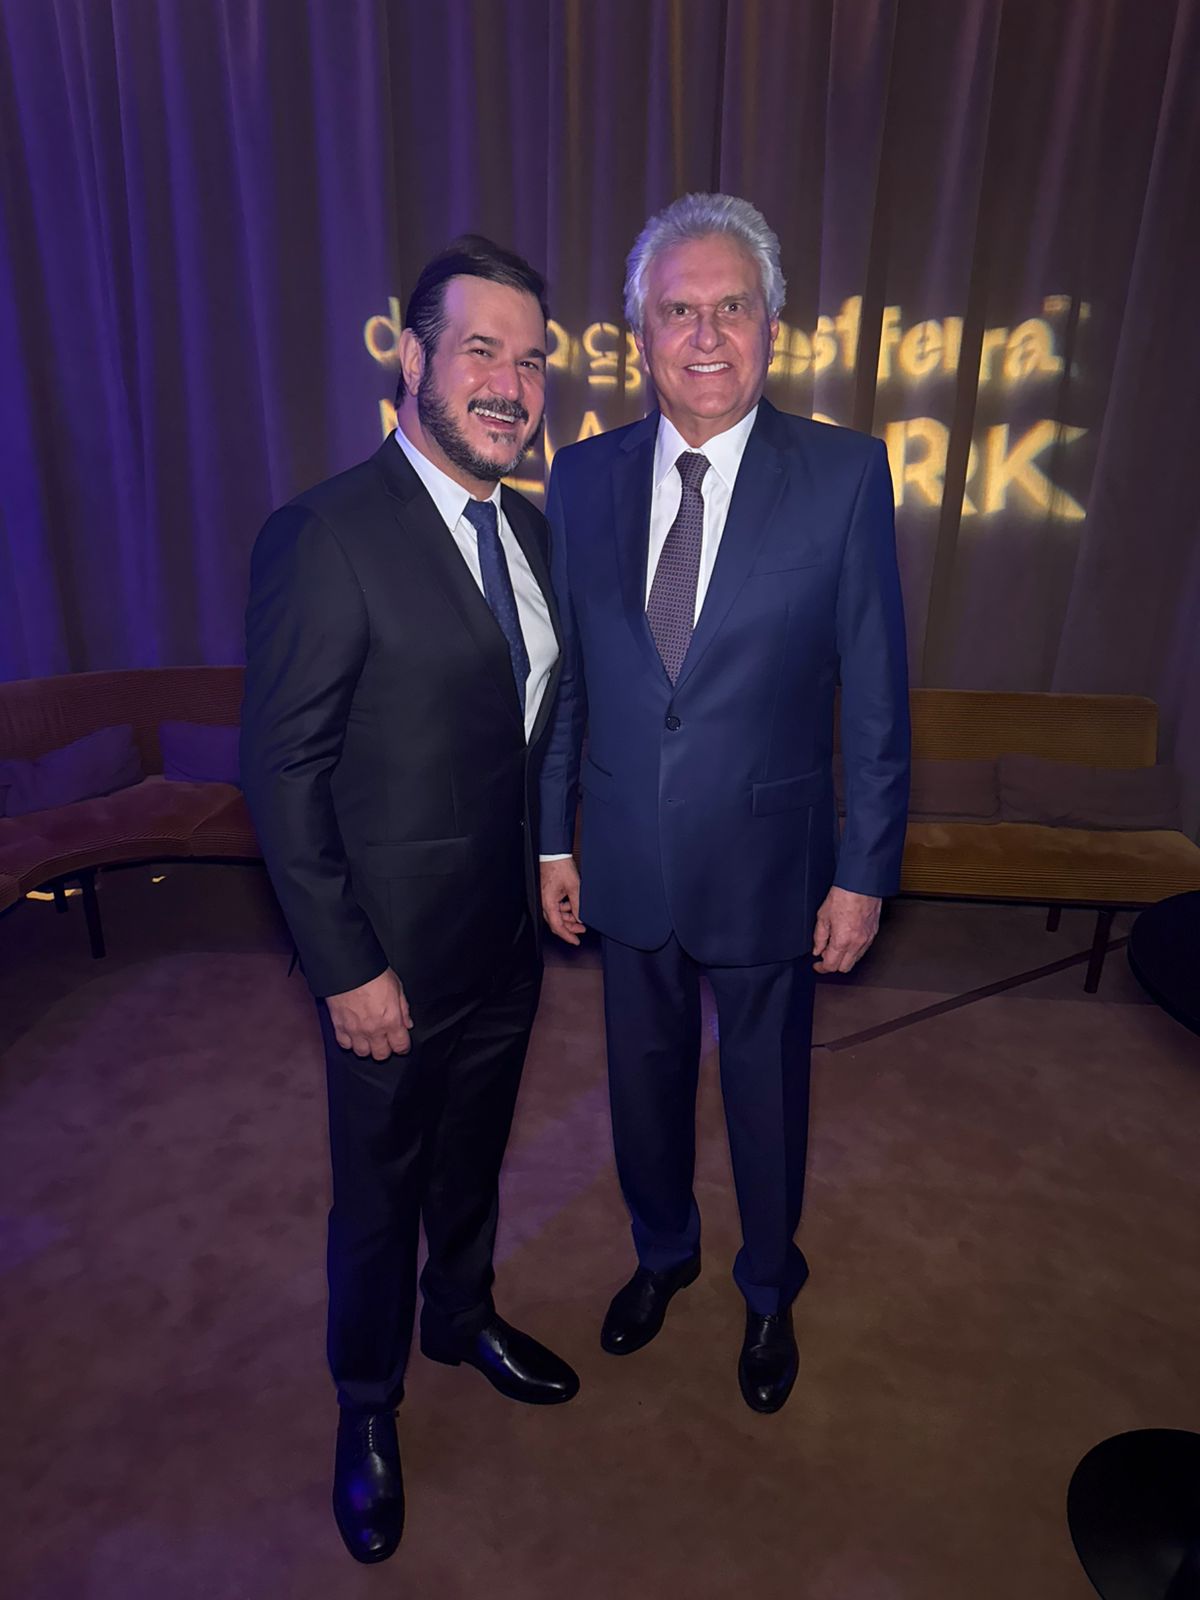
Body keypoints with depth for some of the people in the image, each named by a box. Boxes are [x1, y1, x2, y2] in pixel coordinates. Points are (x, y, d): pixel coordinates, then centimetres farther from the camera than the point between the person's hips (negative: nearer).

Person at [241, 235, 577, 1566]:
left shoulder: (528, 529, 4)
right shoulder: (326, 536, -19)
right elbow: (281, 772, -18)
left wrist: (551, 869, 8)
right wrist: (347, 968, -17)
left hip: (507, 933, 7)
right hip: (393, 955, -6)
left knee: (472, 1157, 27)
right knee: (380, 1190, 16)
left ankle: (462, 1318, 55)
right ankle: (367, 1405, 45)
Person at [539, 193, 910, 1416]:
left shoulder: (844, 475, -10)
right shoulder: (584, 476, -1)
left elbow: (875, 696, -7)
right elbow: (563, 676, 3)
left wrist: (864, 872, -7)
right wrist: (553, 838, 4)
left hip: (767, 866, -2)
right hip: (626, 866, 3)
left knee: (766, 1090, 18)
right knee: (643, 1077, 21)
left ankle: (769, 1291, 49)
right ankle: (663, 1252, 52)